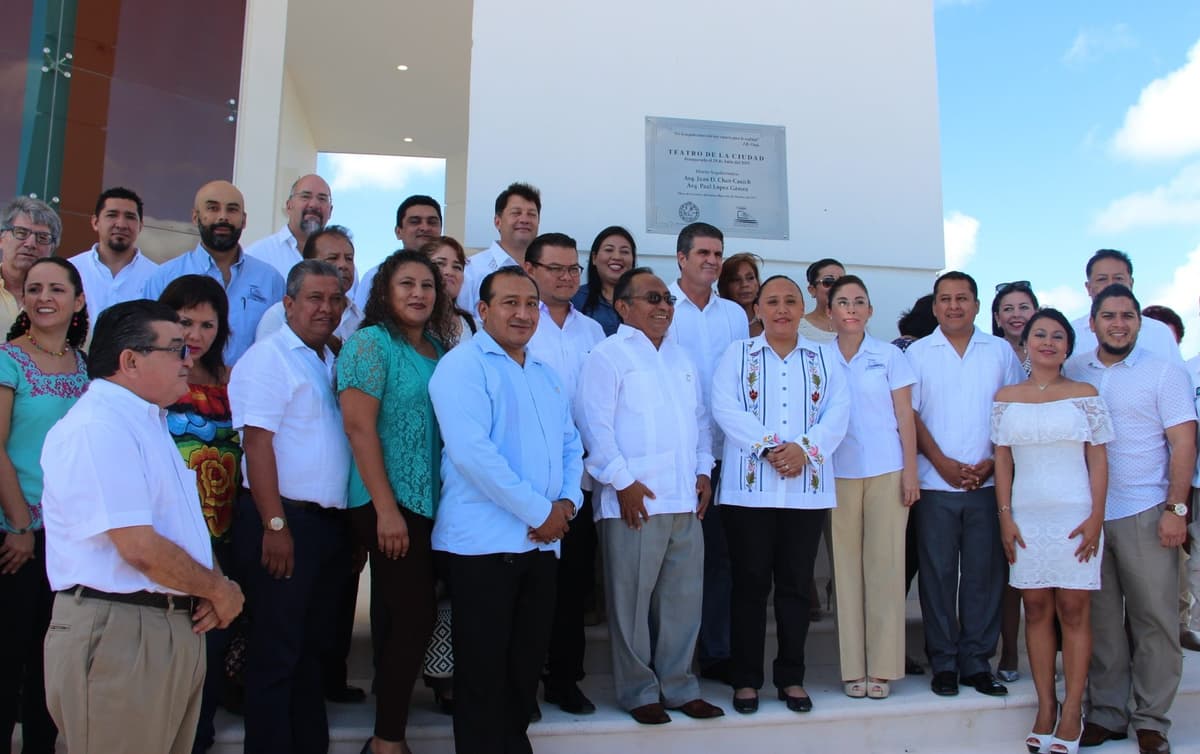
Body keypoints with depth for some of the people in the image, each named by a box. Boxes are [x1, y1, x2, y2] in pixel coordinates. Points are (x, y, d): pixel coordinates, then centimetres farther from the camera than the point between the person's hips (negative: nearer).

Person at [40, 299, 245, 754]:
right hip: (117, 632, -9)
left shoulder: (148, 422, 16)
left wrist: (210, 592, 1)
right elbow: (140, 548, -24)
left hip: (177, 627, 9)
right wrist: (219, 589, -9)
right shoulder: (97, 428, -17)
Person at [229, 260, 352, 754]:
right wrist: (275, 526, -20)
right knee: (276, 651, 2)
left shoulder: (330, 363, 15)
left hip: (329, 523, 8)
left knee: (313, 644, 17)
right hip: (285, 520, -8)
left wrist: (352, 526, 12)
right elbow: (257, 443, -15)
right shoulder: (269, 357, -8)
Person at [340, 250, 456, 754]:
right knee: (415, 616, -4)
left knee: (398, 616, 13)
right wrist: (386, 509, -17)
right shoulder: (371, 342, -8)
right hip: (388, 504, -7)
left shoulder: (439, 348, 12)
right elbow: (359, 427, -14)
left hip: (429, 503, 7)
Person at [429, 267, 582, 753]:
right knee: (484, 669, 4)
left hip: (541, 543, 7)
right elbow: (472, 451, -20)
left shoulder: (545, 375, 17)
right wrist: (539, 512, -16)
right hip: (483, 543, -7)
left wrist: (567, 501, -2)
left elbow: (570, 444, 18)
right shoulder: (463, 366, -8)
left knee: (527, 663, 15)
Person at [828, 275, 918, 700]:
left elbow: (905, 417, 4)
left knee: (885, 565, 1)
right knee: (846, 567, 2)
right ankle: (853, 668, 9)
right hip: (838, 474, 1)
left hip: (886, 471, 0)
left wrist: (910, 472, -3)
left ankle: (882, 668, 10)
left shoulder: (889, 356, 5)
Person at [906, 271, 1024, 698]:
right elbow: (910, 415, 1)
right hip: (935, 484, -1)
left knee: (985, 574, 4)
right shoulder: (918, 353, 5)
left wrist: (993, 462, -5)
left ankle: (977, 662, 16)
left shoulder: (1000, 351, 9)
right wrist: (943, 463, -9)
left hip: (988, 483, 1)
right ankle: (943, 663, 14)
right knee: (938, 574, 3)